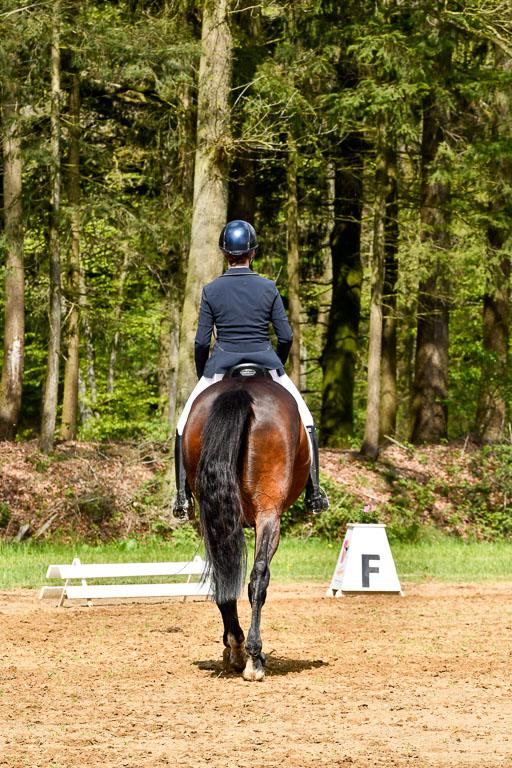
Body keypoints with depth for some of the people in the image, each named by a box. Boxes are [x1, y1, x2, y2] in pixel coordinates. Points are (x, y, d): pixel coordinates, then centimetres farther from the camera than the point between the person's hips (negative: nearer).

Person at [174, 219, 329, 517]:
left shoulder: (211, 290, -5)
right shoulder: (269, 288, -4)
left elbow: (202, 341, -3)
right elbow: (286, 336, -3)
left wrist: (203, 376, 13)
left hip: (222, 364, 0)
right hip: (265, 361, 0)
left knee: (186, 427, 16)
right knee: (305, 421, 18)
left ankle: (184, 498, 8)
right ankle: (314, 494, 14)